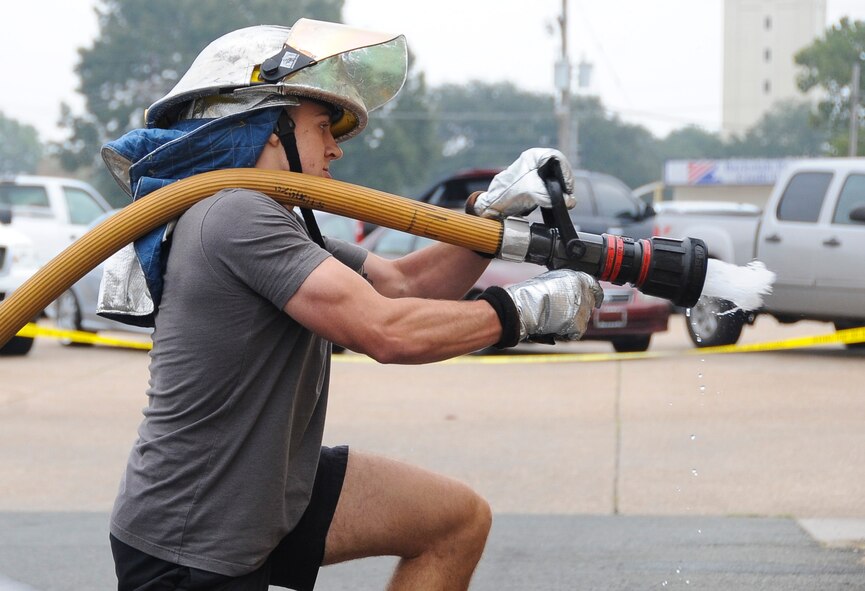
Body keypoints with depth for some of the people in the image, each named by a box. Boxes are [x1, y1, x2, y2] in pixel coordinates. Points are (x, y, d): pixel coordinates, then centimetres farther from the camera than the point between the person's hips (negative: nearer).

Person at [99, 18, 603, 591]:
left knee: (459, 521, 10)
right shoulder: (235, 215, -21)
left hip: (268, 495, 10)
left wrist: (494, 211, 0)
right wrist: (527, 309, -15)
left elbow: (403, 284, 12)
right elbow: (387, 331, -26)